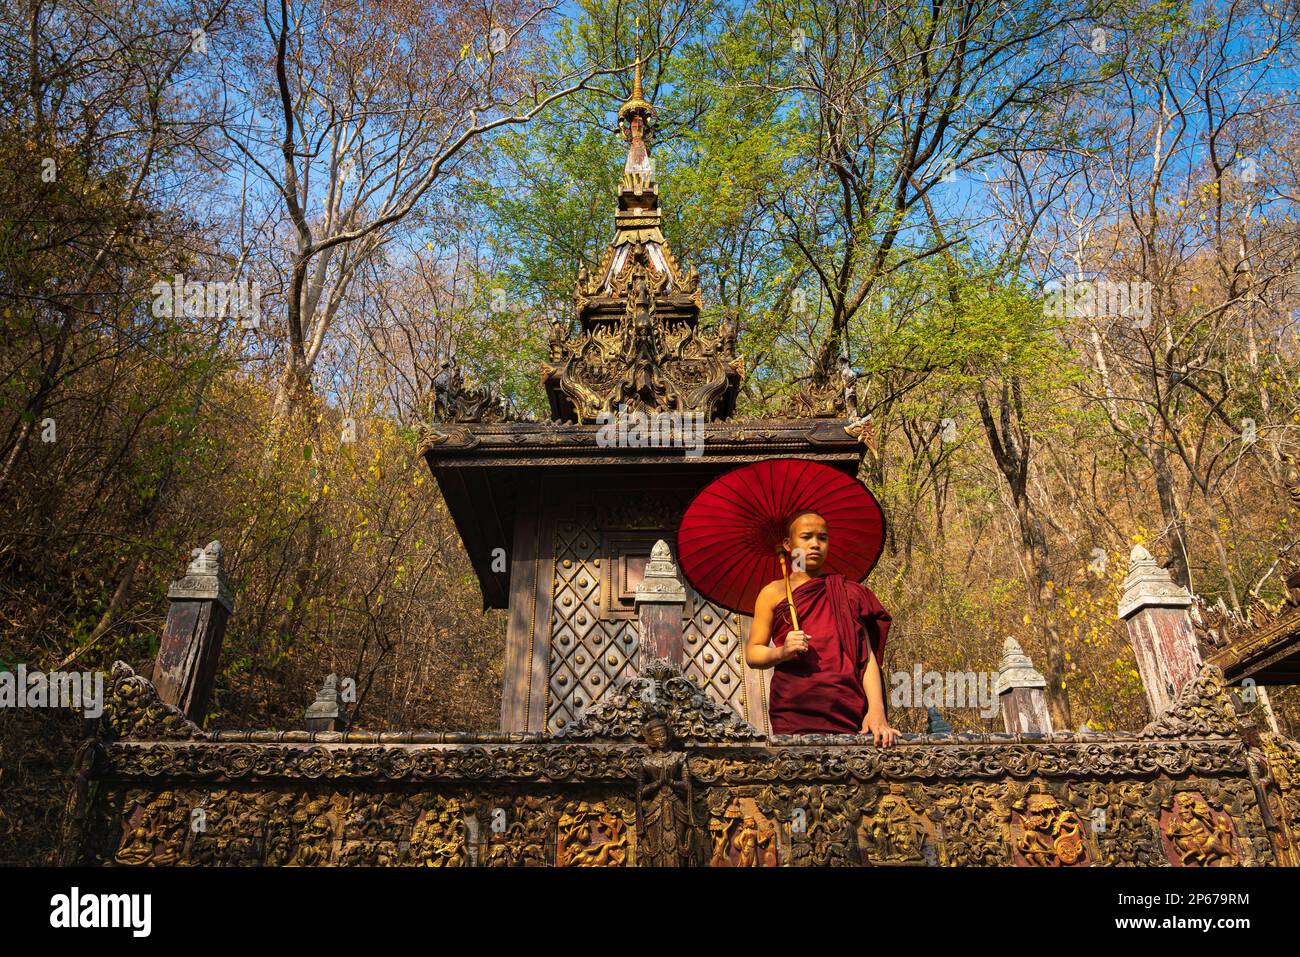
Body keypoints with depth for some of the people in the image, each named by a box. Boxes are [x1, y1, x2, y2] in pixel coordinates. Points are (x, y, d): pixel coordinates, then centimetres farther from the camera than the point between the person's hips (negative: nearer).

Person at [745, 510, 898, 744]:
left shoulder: (847, 593, 13)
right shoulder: (773, 593, 9)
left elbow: (867, 656, 5)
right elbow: (752, 654, 6)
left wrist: (876, 709, -8)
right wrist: (782, 652, -14)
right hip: (794, 713, -1)